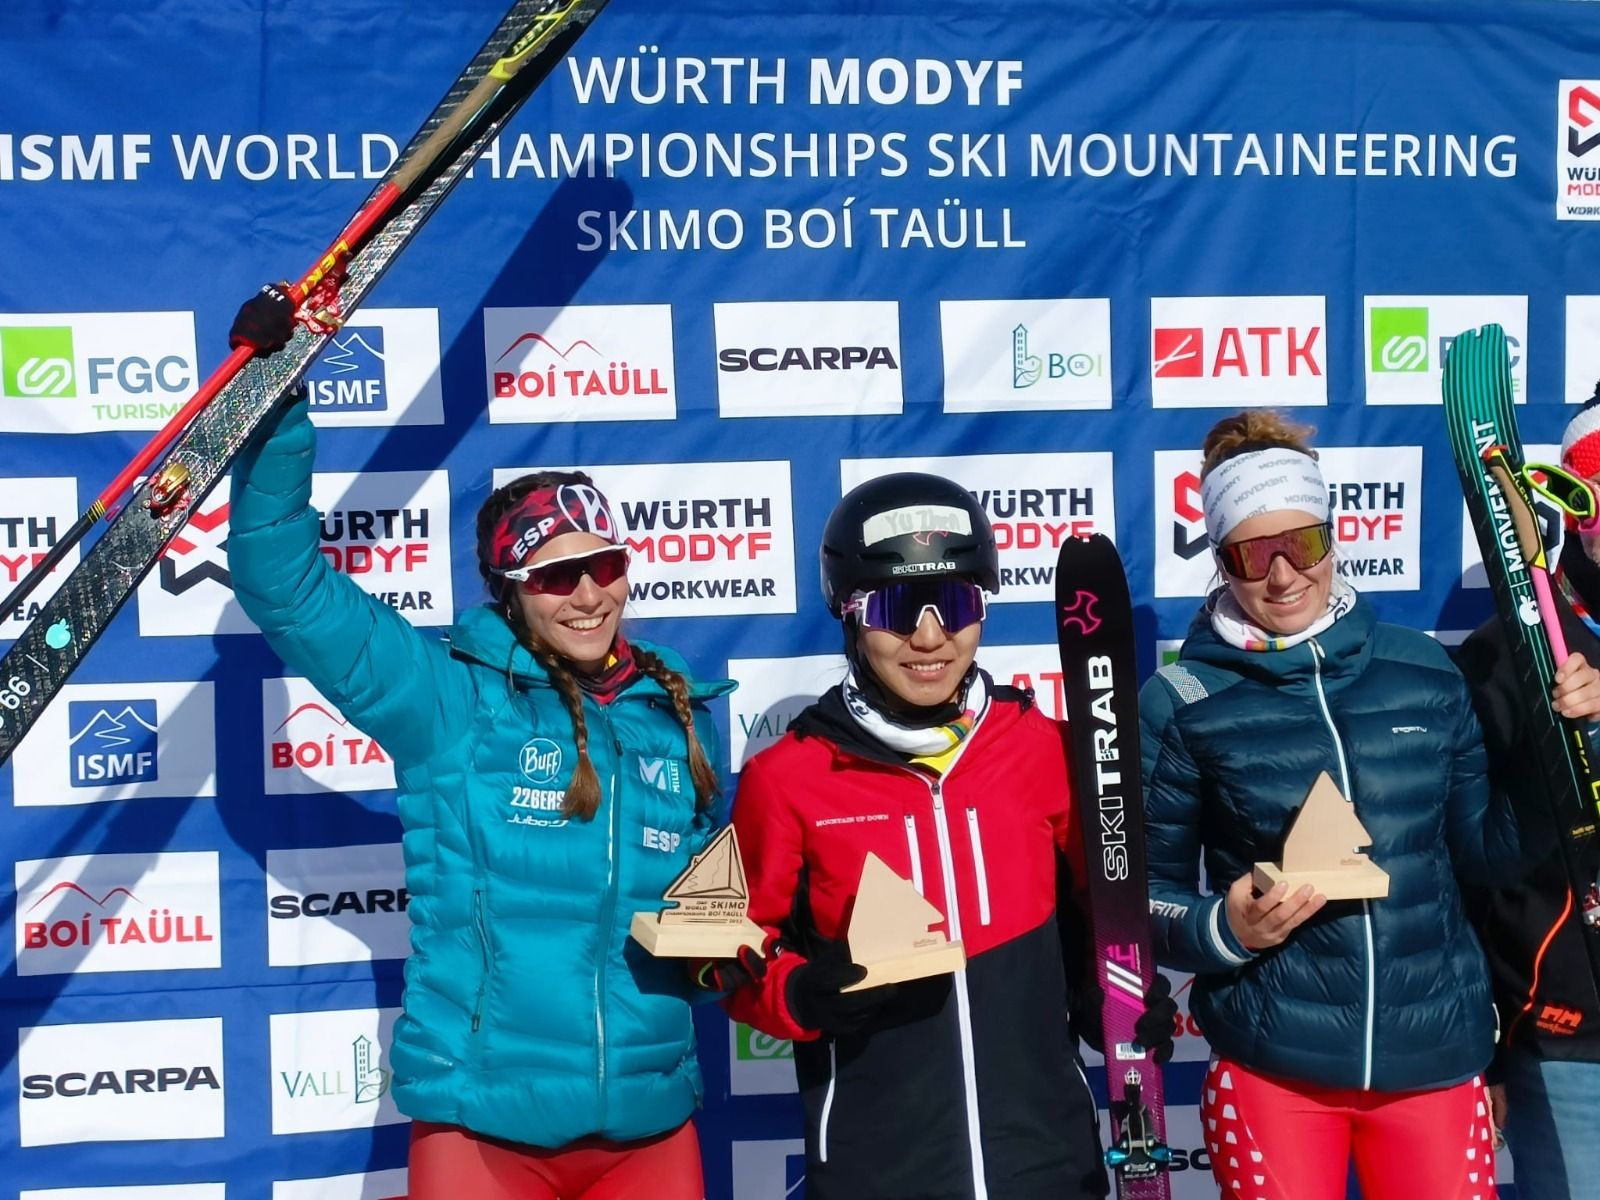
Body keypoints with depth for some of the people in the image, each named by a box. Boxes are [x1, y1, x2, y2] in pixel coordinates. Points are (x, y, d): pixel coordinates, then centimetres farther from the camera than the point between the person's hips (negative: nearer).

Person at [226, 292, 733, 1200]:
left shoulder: (682, 718, 6)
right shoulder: (449, 697, -4)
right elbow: (285, 581, -7)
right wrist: (276, 401, -13)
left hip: (652, 1126, 3)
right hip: (482, 1127, -3)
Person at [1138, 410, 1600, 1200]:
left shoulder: (1423, 670, 1)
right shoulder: (1180, 704, -6)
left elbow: (1484, 850, 9)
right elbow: (1144, 897, -2)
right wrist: (1225, 928, -20)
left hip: (1437, 1056, 2)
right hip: (1272, 1068, -2)